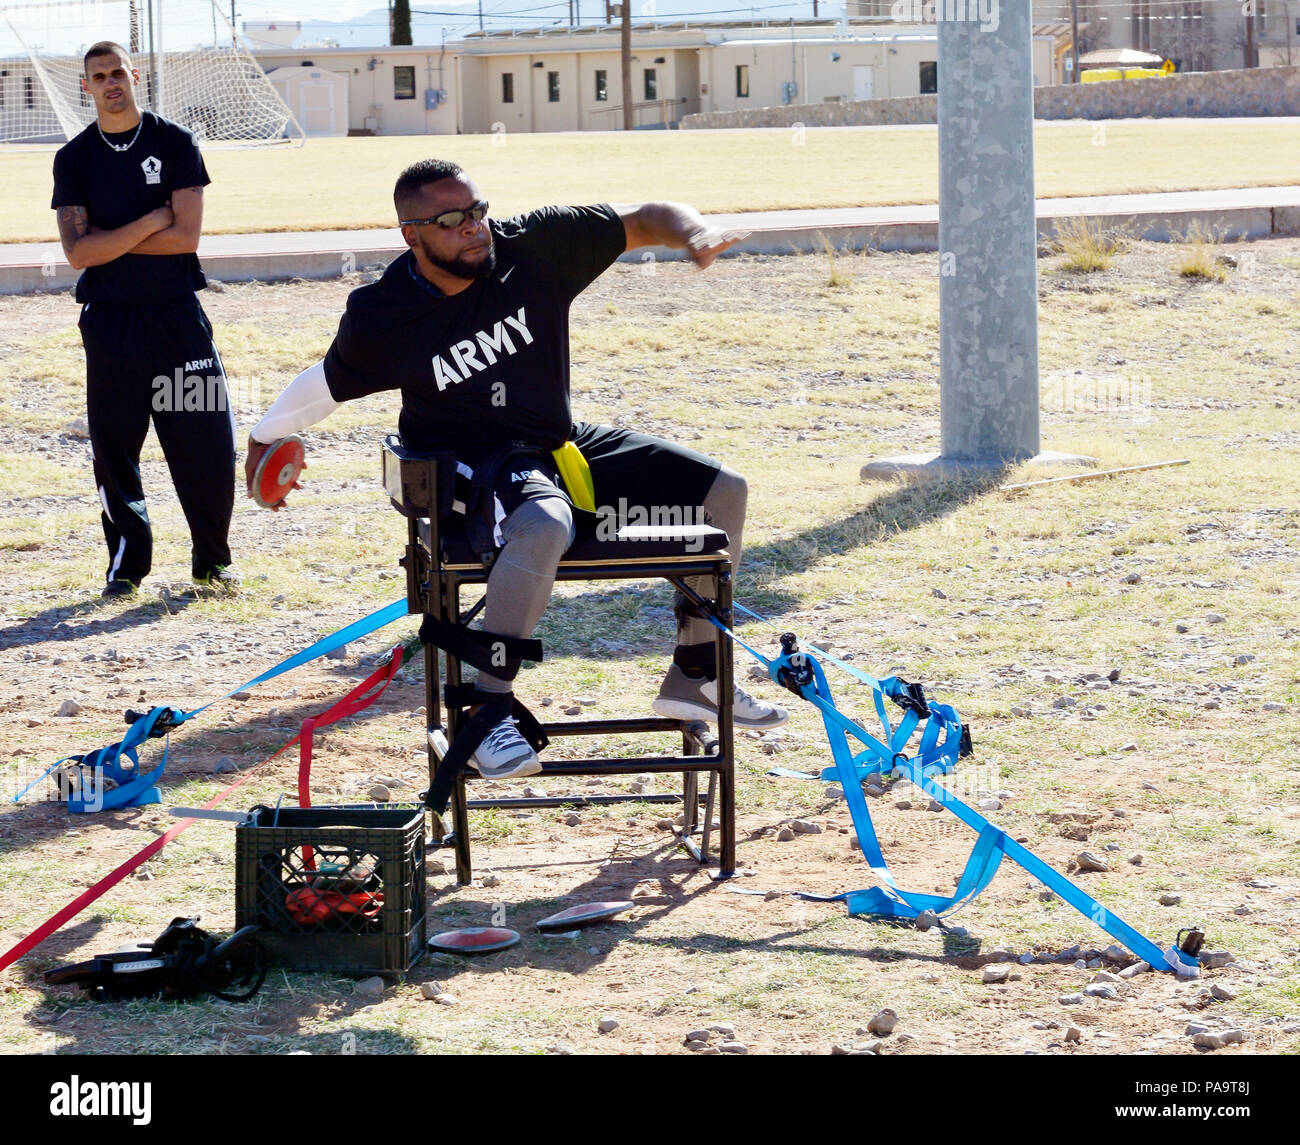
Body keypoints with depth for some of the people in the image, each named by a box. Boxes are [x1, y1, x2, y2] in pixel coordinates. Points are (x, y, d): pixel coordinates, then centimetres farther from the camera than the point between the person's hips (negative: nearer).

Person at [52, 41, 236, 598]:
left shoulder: (175, 143, 2)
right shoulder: (74, 159, 5)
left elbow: (186, 236, -8)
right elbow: (77, 252, -6)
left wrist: (108, 240, -8)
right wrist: (151, 222, -11)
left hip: (177, 315, -1)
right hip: (109, 318, 1)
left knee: (205, 440, -3)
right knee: (114, 444, 3)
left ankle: (212, 558, 12)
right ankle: (127, 561, 15)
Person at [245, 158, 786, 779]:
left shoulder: (534, 246, -9)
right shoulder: (380, 315, -13)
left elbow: (643, 221, -5)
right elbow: (328, 383, 7)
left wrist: (691, 232, -27)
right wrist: (264, 436, 20)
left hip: (561, 446, 6)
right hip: (468, 465, -5)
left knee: (722, 491, 0)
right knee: (542, 527, -41)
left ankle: (694, 676, 14)